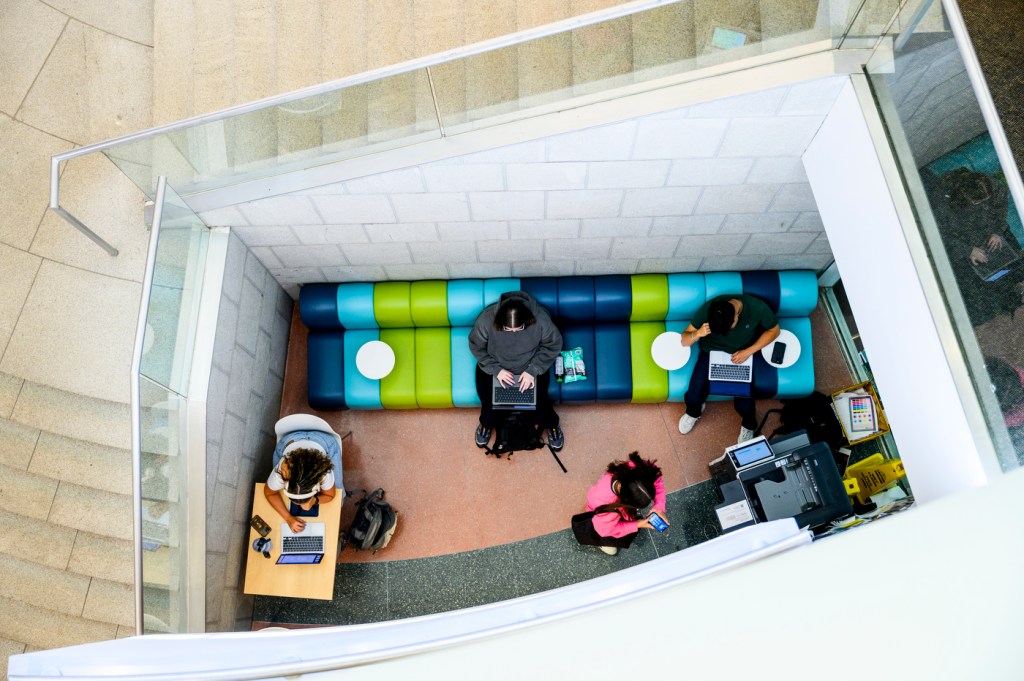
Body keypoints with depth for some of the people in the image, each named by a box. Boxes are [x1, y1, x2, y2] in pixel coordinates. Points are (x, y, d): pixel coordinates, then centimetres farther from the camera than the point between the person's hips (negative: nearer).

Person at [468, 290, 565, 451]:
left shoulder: (541, 319, -32)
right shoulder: (486, 319, -31)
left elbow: (553, 345, -14)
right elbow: (476, 346, -13)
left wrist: (533, 370, -22)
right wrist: (496, 369, -22)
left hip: (532, 366, 0)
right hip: (494, 366, 0)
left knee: (539, 400, -13)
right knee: (489, 403, -11)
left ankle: (551, 425, 23)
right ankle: (487, 424, 27)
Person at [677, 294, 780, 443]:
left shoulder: (758, 308, -27)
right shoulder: (708, 309, -26)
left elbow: (774, 330, -6)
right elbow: (684, 340, -16)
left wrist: (748, 352, -17)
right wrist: (697, 334, -39)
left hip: (742, 355, 0)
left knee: (744, 405, -16)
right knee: (693, 397, -16)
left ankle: (748, 425, 22)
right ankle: (693, 412, 23)